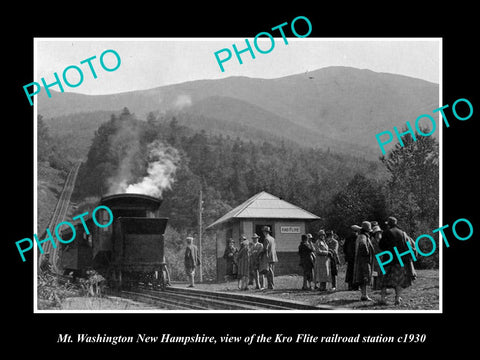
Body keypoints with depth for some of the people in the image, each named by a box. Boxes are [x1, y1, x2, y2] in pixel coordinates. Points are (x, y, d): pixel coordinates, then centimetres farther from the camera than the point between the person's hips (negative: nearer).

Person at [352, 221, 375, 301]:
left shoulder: (359, 236, 15)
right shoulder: (363, 237, -16)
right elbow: (362, 244, -36)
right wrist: (366, 252, -22)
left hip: (359, 260, 10)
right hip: (364, 260, -10)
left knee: (361, 278, 11)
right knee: (365, 277, -9)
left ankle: (364, 294, 15)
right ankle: (364, 295, -11)